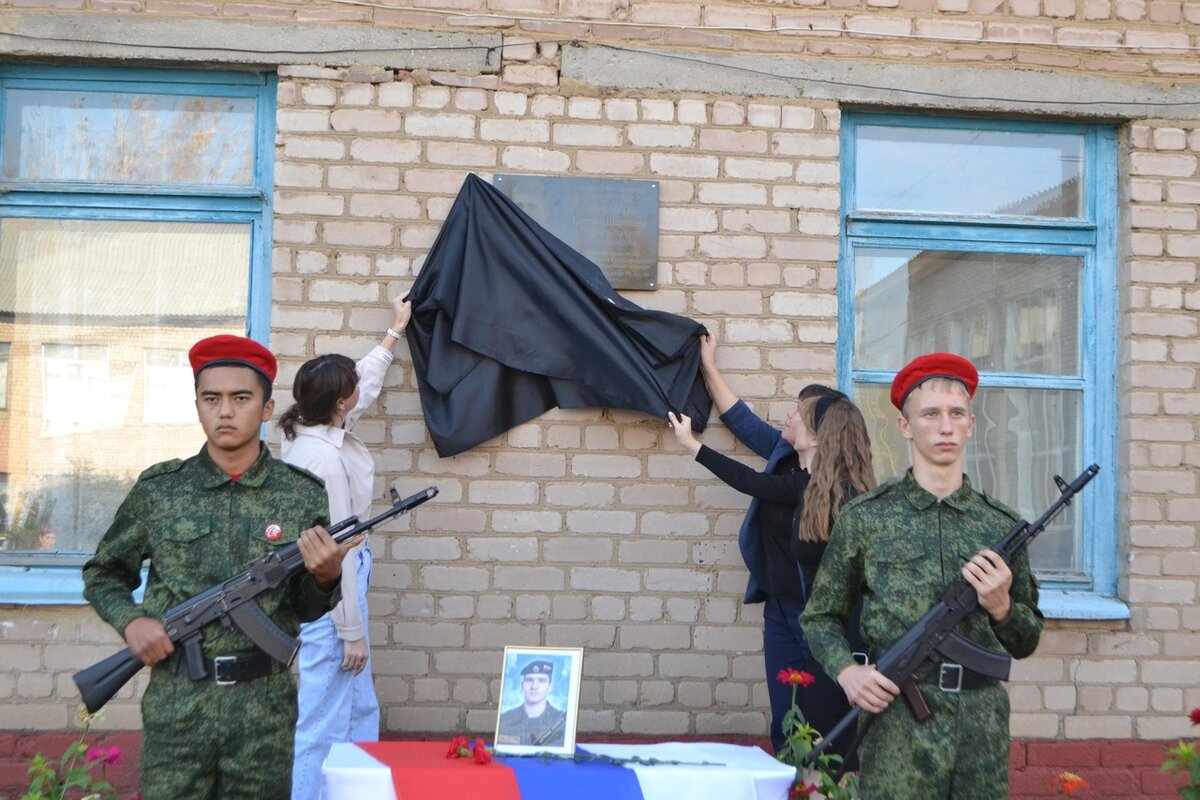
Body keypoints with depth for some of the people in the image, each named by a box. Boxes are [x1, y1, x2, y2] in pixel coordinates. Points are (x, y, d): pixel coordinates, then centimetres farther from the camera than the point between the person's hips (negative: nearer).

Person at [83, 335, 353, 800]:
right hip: (176, 705, 0)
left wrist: (325, 578, -15)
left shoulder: (301, 496, 0)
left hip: (267, 710, 0)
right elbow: (102, 574, 13)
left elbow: (306, 609, 6)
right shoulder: (159, 490, 0)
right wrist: (130, 621, -5)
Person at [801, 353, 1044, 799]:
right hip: (897, 727, -2)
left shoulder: (1002, 526, 7)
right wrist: (846, 670, -11)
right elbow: (821, 617, 7)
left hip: (983, 729, 3)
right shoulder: (865, 518, 0)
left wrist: (1002, 607, -8)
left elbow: (1025, 642, 13)